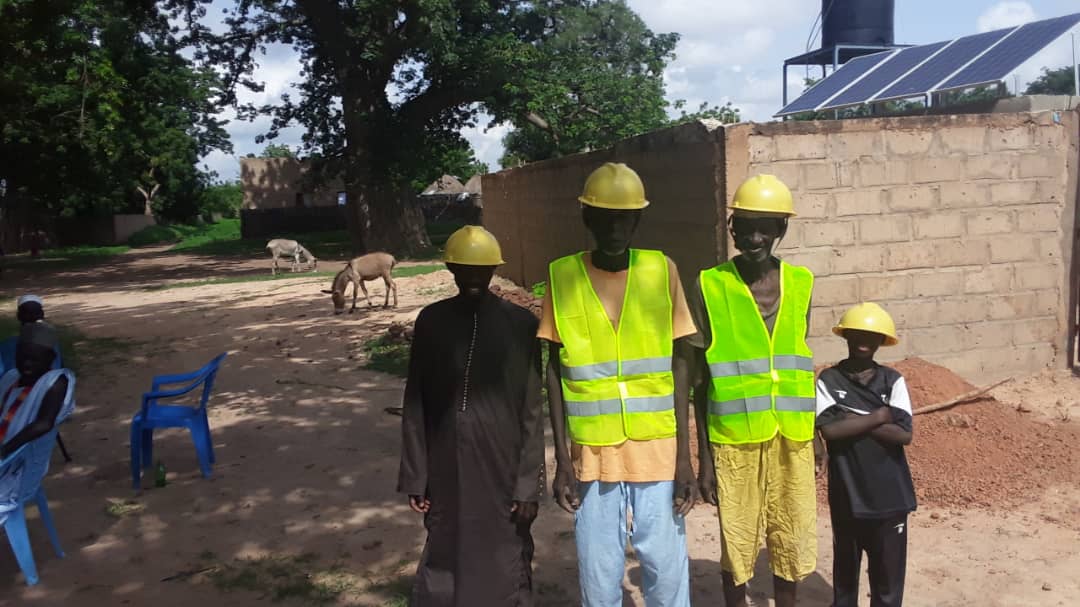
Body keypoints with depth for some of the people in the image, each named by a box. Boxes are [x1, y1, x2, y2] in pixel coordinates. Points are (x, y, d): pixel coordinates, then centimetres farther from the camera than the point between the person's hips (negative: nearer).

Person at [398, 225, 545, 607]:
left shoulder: (520, 324, -3)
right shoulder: (431, 321, 1)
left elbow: (532, 410, -3)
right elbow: (415, 405, 4)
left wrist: (529, 484, -5)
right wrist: (414, 476, 2)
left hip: (503, 470, -1)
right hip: (446, 472, 1)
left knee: (506, 566, 6)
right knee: (444, 561, 8)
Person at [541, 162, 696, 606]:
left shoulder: (662, 271, -2)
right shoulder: (561, 276, -3)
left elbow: (679, 364, 0)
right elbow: (555, 372, 1)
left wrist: (684, 457, -4)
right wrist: (561, 460, -3)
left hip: (657, 450, 0)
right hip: (592, 453, 0)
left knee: (666, 569, 7)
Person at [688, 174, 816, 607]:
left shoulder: (799, 284, 3)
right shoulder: (710, 288, -7)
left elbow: (800, 365, 12)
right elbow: (702, 381, -4)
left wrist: (814, 431, 12)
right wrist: (704, 456, -4)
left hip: (792, 439, 3)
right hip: (735, 441, -3)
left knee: (792, 541, 13)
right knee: (737, 545, 8)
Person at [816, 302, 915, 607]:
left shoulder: (893, 380, -1)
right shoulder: (828, 380, -4)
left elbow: (903, 434, -11)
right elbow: (829, 429, -17)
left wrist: (854, 421, -15)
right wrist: (877, 416, -13)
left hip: (889, 493, 1)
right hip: (846, 492, 0)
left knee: (888, 566, 9)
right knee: (845, 562, 15)